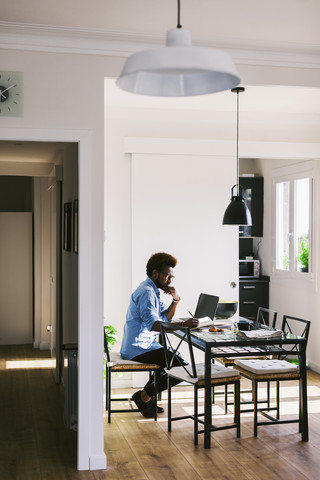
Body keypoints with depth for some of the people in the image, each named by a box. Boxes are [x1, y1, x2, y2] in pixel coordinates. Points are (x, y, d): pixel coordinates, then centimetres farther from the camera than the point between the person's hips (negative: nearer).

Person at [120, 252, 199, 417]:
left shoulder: (153, 290, 17)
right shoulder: (146, 292, -17)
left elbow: (165, 317, 17)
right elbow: (152, 324, -30)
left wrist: (175, 300, 0)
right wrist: (183, 324, -36)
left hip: (143, 344, 11)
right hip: (138, 347, -11)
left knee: (174, 359, 27)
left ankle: (147, 395, 20)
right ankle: (144, 396, -4)